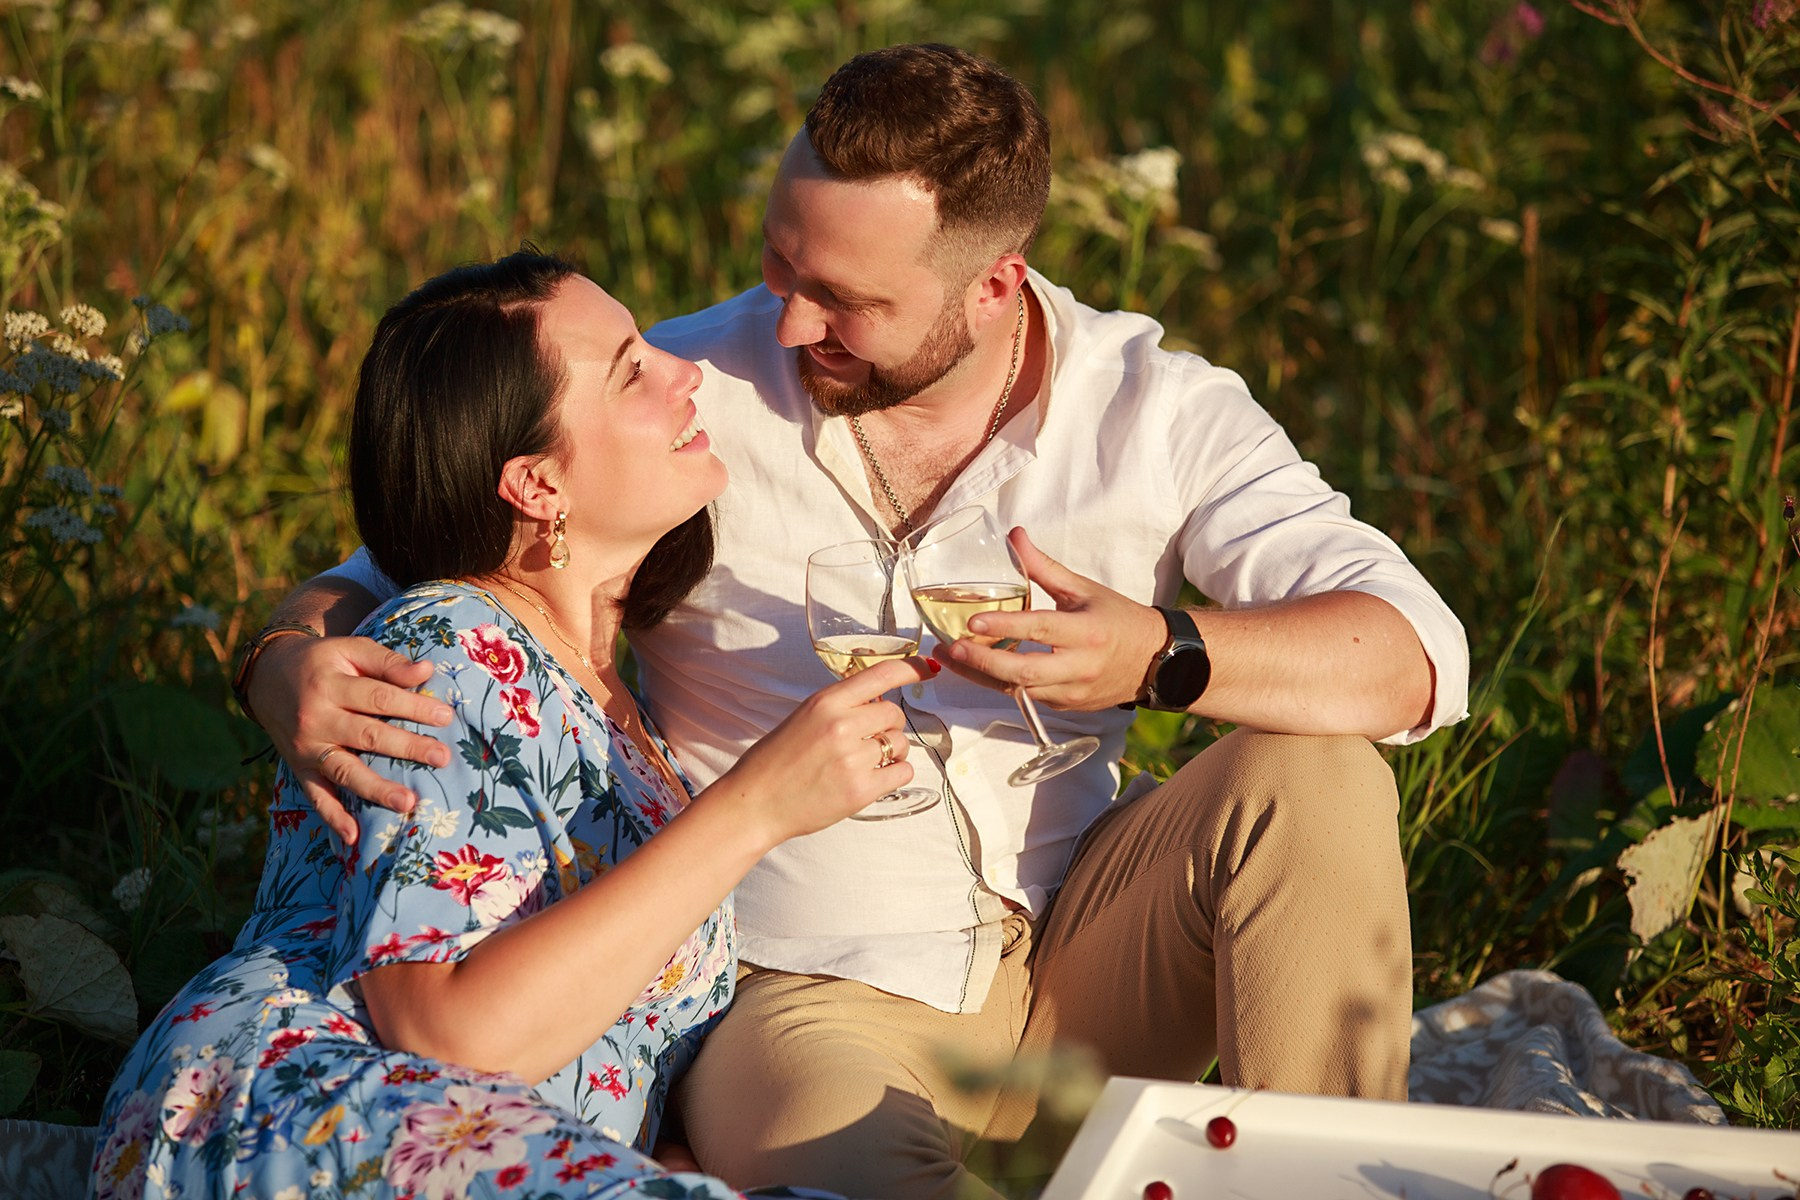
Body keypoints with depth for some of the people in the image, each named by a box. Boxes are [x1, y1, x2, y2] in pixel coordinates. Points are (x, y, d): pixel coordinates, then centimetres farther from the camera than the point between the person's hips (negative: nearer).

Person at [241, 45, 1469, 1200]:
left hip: (1079, 958, 3)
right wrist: (298, 666, -27)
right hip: (818, 997, -3)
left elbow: (1416, 655, -15)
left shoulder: (1152, 409, -6)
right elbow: (388, 583, -2)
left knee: (1314, 776, -24)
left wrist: (1166, 658, -34)